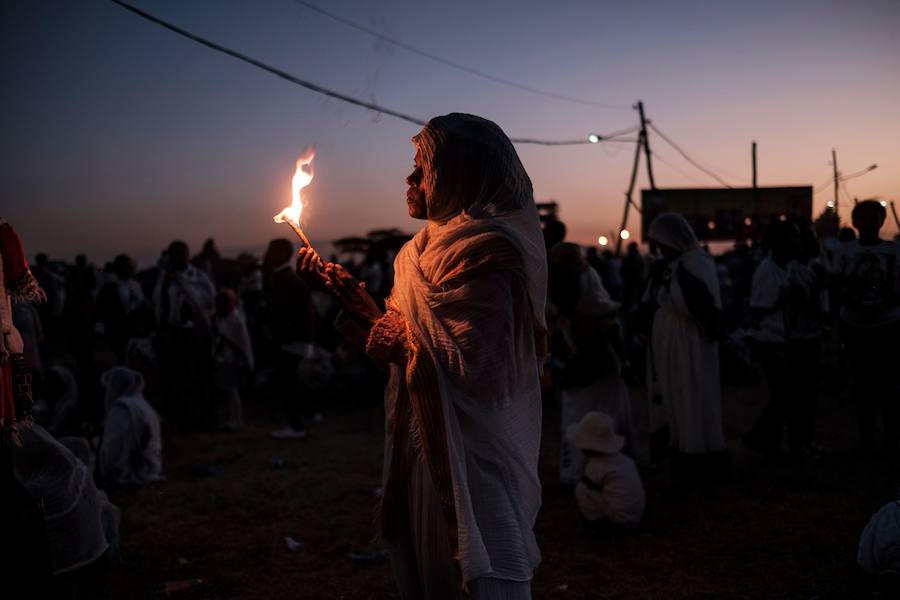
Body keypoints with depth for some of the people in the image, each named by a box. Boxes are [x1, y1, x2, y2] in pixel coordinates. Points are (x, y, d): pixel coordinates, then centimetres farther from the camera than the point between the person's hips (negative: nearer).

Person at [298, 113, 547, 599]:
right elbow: (398, 334, 13)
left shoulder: (484, 250, -19)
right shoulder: (441, 243, 11)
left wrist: (401, 341, -15)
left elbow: (477, 366, -27)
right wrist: (346, 293, 8)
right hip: (430, 448, 10)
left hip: (470, 457, -10)